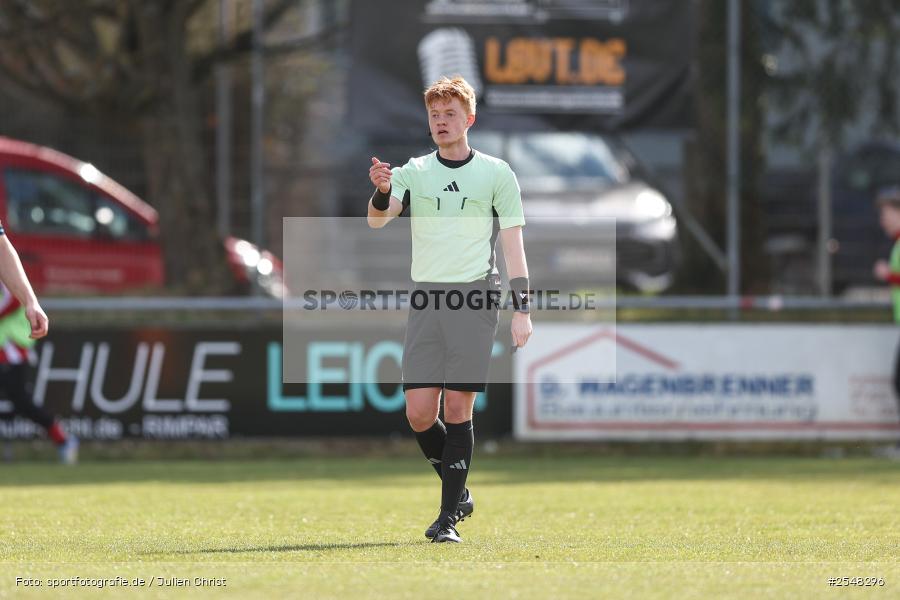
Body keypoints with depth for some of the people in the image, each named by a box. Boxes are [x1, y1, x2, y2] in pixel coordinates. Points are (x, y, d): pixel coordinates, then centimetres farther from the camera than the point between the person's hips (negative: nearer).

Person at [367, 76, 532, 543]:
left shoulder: (496, 174, 6)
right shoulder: (414, 172, 11)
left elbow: (513, 243, 4)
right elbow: (376, 220, -4)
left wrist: (522, 310, -4)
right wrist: (381, 192, -28)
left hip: (476, 298, -2)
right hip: (426, 299, 2)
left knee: (458, 409, -7)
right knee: (419, 413, -4)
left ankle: (448, 517, -2)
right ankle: (459, 493, 18)